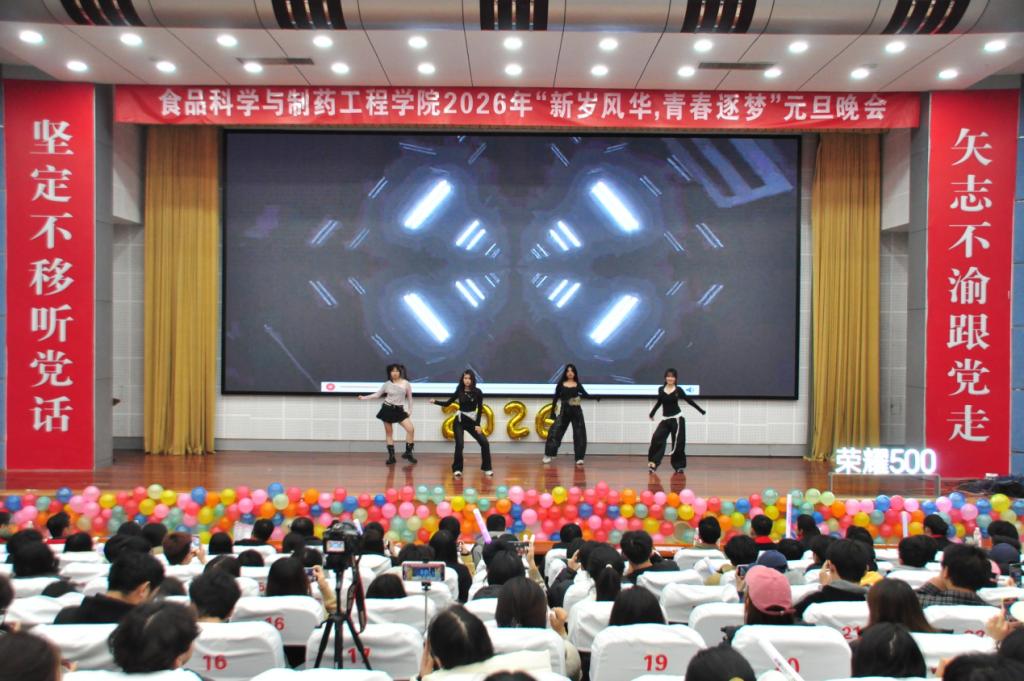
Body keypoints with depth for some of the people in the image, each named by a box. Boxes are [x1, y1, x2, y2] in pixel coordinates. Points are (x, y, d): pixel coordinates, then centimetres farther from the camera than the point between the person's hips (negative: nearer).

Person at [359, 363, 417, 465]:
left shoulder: (406, 383, -2)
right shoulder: (387, 384, 0)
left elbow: (409, 398, 6)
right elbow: (377, 394, 6)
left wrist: (410, 410, 3)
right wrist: (364, 397, -4)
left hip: (399, 410, 0)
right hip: (388, 409, 0)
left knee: (411, 429, -14)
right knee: (389, 432, 3)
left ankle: (408, 453, -1)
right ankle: (391, 456, 11)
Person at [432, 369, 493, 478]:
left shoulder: (477, 392, -4)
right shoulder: (459, 391, -1)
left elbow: (480, 409, -2)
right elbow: (447, 403, 6)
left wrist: (477, 424, -8)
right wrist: (435, 402, -9)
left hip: (472, 421, 1)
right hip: (459, 421, -1)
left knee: (484, 443, -5)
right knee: (459, 444, -14)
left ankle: (486, 468, 10)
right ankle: (457, 469, 1)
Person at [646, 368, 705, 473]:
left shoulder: (678, 390, -3)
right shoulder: (661, 390, 4)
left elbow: (689, 401, 3)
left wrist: (701, 411, 2)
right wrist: (652, 413, 25)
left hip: (677, 419, -3)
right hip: (665, 419, 3)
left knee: (678, 443, 0)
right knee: (657, 438, -13)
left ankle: (679, 465, 12)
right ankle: (653, 462, -9)